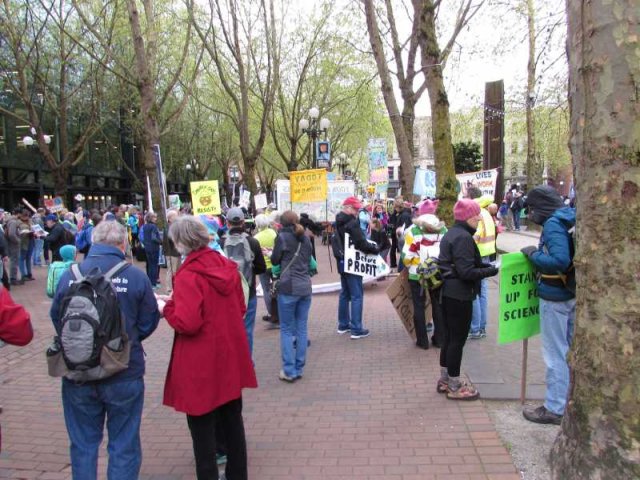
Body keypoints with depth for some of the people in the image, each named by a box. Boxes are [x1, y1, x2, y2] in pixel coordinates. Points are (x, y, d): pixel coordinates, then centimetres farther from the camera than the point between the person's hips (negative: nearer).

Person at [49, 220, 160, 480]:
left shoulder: (69, 275, -8)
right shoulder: (136, 277, -12)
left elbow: (56, 318, 3)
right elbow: (148, 324, -4)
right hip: (124, 375, -2)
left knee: (83, 444, 19)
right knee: (124, 446, 13)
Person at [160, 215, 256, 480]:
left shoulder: (188, 275, -19)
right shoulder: (227, 266, 3)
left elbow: (186, 323, -25)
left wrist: (167, 306, -5)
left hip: (202, 366, -7)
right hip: (230, 359, 8)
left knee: (203, 430, 8)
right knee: (232, 421, 21)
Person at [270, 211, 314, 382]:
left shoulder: (282, 236, -5)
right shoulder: (305, 238, 13)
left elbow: (274, 261, 3)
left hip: (289, 287, -5)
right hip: (305, 286, 5)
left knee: (287, 329, 3)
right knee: (301, 328, 9)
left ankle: (289, 371, 3)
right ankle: (299, 369, 15)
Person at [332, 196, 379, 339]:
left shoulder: (339, 223, 11)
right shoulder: (352, 223, -18)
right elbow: (361, 244, -22)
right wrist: (375, 248, -8)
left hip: (342, 262, 9)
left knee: (345, 293, 17)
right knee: (357, 296, -5)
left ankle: (343, 325, 23)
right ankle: (356, 329, -4)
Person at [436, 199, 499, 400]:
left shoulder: (451, 234, 12)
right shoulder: (463, 237, -19)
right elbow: (466, 272, -23)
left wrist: (483, 265, 11)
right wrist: (490, 271, -13)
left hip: (447, 292, 10)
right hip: (460, 295, -10)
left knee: (449, 337, 17)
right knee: (458, 339, 0)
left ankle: (445, 380, 28)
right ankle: (454, 387, 11)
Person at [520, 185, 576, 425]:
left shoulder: (553, 224, -19)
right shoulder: (568, 220, 8)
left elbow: (560, 261, -30)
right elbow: (568, 255, 14)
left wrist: (534, 254, -17)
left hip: (555, 297, -9)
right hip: (572, 294, 9)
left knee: (555, 354, 2)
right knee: (569, 350, 19)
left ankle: (554, 409, 13)